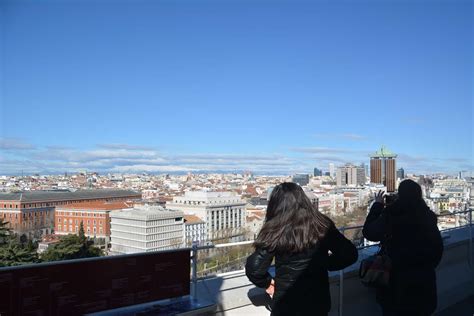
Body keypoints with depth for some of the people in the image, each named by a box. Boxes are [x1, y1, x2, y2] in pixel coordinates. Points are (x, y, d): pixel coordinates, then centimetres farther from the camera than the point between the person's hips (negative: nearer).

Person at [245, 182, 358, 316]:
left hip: (286, 304, -3)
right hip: (318, 301, 3)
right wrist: (325, 263, 9)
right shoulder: (322, 224, -6)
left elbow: (254, 268, -18)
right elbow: (349, 254, -2)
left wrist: (267, 282, 0)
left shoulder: (274, 230, -15)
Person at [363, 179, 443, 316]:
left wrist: (377, 205, 5)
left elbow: (368, 232, -4)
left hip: (398, 278, -3)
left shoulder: (391, 216, -18)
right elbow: (438, 246, 4)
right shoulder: (428, 216, -7)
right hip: (424, 278, 3)